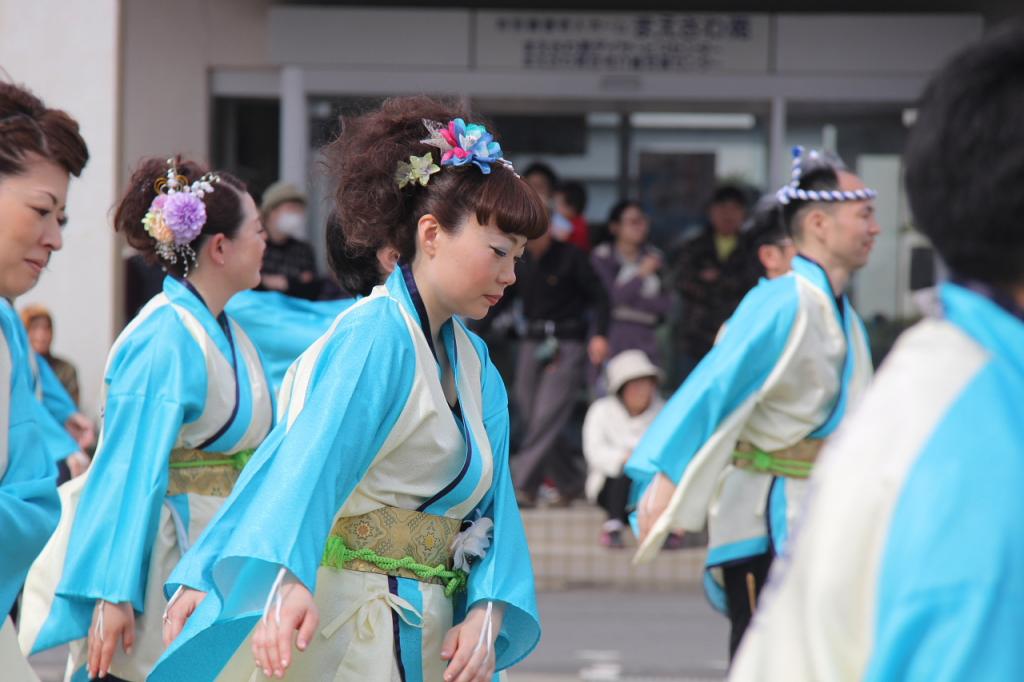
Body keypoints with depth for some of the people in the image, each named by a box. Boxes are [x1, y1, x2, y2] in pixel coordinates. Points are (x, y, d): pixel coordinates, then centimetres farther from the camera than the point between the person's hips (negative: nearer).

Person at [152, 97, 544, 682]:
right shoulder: (373, 338, -13)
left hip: (426, 634, 8)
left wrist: (488, 612, -8)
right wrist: (288, 580, -45)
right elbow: (313, 454, -28)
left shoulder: (474, 362, 14)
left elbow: (493, 499, 9)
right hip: (352, 633, -8)